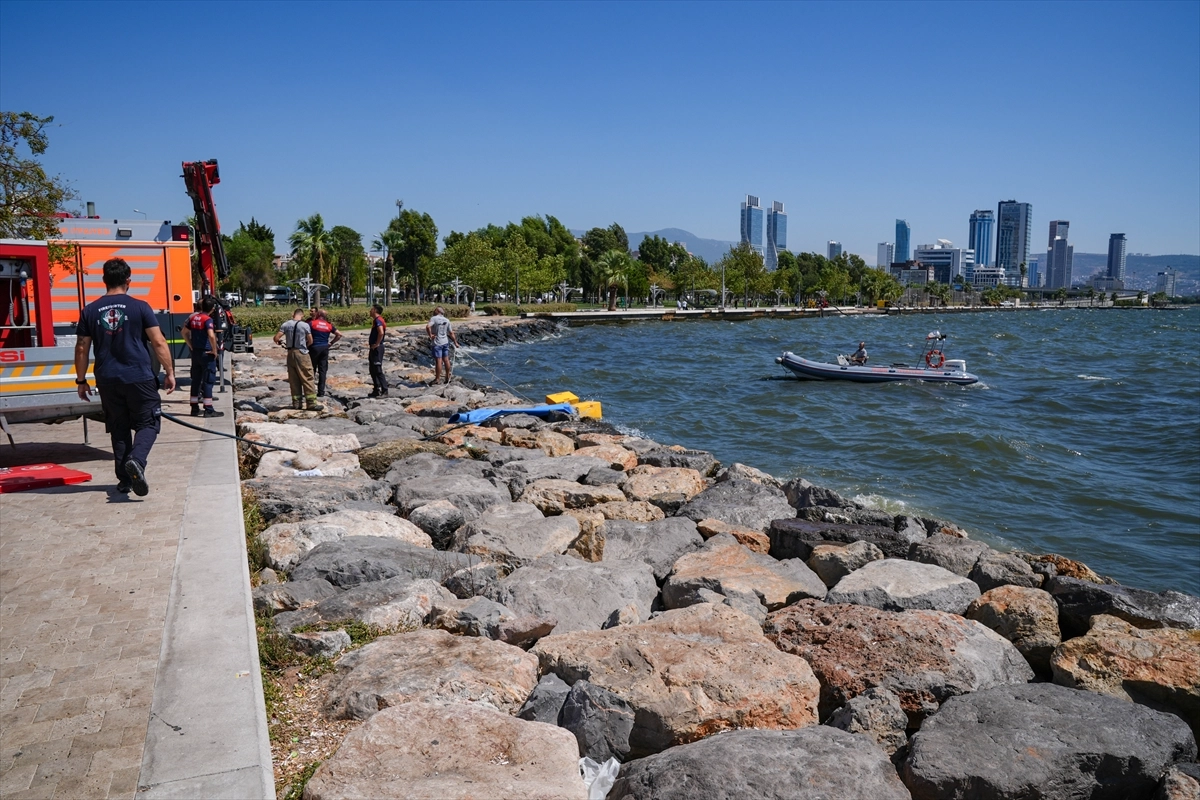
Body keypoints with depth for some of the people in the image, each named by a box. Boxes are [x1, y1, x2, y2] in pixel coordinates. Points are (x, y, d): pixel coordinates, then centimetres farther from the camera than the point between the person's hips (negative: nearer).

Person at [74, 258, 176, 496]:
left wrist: (81, 381, 16)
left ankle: (124, 479, 15)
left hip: (107, 380, 3)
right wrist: (169, 372, 1)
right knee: (147, 423, 6)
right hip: (139, 378, -3)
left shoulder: (90, 311, 5)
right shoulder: (140, 307, -4)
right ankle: (136, 459, -20)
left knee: (119, 429, 13)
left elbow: (82, 349, 7)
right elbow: (159, 343, -7)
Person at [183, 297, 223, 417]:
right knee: (208, 380, -3)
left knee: (196, 379, 13)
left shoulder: (193, 318, 7)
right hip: (206, 353, -7)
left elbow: (184, 332, 15)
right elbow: (211, 336, -29)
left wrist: (191, 346, 16)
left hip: (195, 352, 7)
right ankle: (209, 409, -2)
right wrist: (215, 350, -18)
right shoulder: (208, 319, -15)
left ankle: (195, 408, 18)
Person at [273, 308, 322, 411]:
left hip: (290, 353, 4)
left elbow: (276, 338, -3)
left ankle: (296, 402, 15)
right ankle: (311, 403, -4)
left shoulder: (286, 324, 1)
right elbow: (310, 341, -1)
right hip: (302, 353, -4)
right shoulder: (305, 325, -7)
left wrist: (280, 341, 19)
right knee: (307, 379, -2)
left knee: (294, 380, 11)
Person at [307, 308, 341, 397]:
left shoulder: (312, 323, -4)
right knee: (323, 370, 6)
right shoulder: (329, 325, 5)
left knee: (312, 370, 9)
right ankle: (321, 392, 5)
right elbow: (339, 334, 3)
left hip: (314, 347, -3)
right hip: (325, 348, 3)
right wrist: (331, 342, 8)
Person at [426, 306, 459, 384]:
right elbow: (451, 333, 8)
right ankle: (448, 377, 20)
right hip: (445, 342, 5)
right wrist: (455, 342, 17)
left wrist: (430, 335, -14)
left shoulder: (433, 318, -10)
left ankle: (438, 379, 5)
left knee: (438, 361, -2)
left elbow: (428, 327, -28)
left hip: (437, 343, -5)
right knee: (446, 359, 12)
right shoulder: (447, 320, 5)